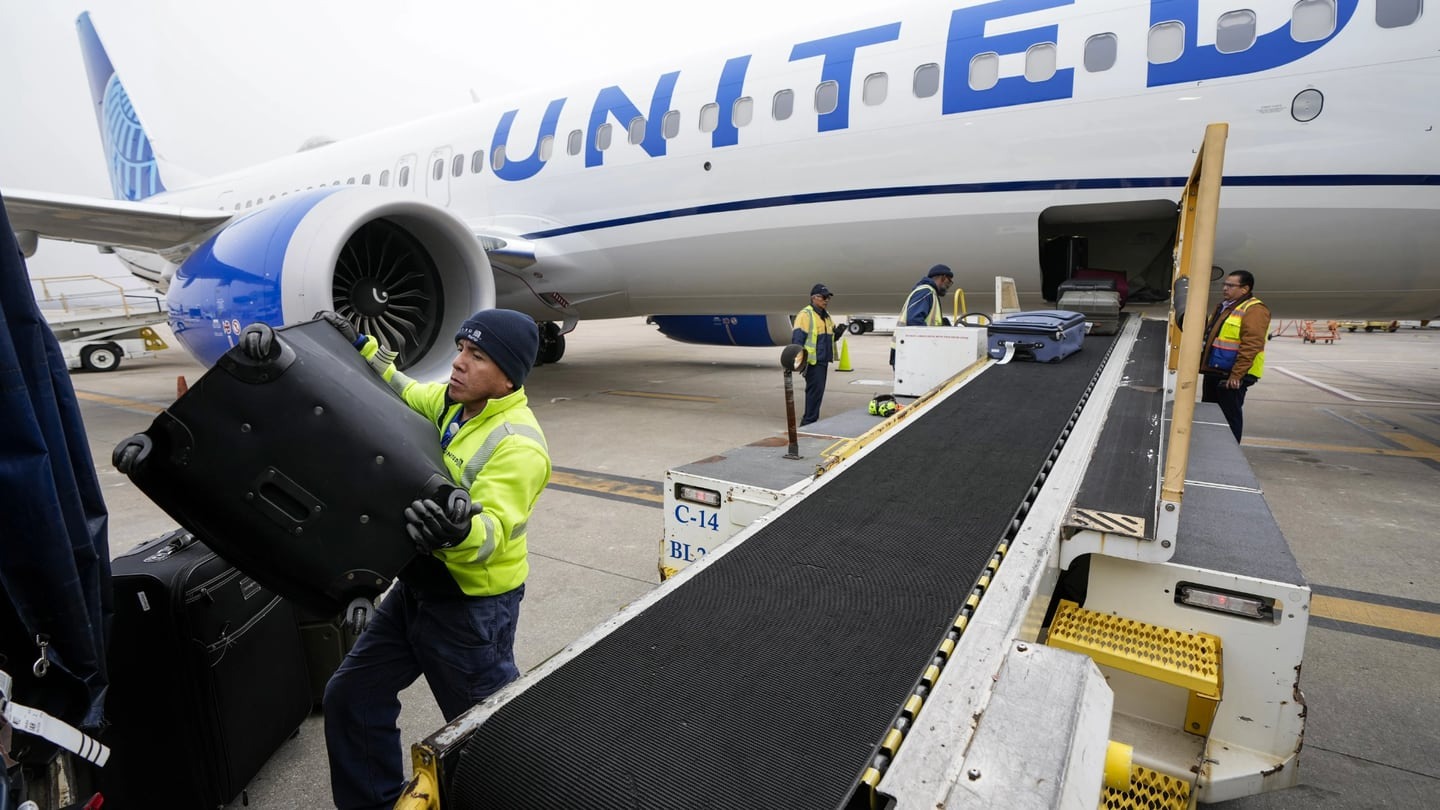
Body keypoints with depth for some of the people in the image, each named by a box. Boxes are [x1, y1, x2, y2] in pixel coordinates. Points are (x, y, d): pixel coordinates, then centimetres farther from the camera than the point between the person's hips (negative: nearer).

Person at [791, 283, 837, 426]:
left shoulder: (825, 316, 19)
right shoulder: (805, 314, -11)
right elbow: (797, 338, -18)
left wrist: (837, 332, 11)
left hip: (823, 360, 9)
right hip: (813, 361, -9)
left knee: (817, 391, 13)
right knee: (815, 390, -11)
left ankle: (809, 420, 23)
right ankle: (808, 422, -6)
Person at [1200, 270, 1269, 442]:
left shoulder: (1254, 310, -11)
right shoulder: (1223, 307, 18)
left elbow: (1251, 346, -20)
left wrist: (1236, 375, -25)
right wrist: (1203, 364, 20)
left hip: (1232, 376, -9)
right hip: (1213, 372, 9)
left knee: (1230, 417, -1)